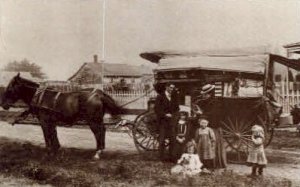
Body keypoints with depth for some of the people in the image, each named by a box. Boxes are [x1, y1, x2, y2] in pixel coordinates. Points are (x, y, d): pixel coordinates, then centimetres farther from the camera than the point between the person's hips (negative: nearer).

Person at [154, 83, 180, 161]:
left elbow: (177, 108, 16)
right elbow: (156, 109, -8)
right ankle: (162, 155, 7)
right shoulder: (160, 97, -4)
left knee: (172, 139, 2)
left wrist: (175, 115, -3)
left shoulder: (174, 97, 12)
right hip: (163, 121, -4)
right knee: (162, 139, -1)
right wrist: (165, 115, -16)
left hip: (172, 120, 4)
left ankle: (171, 155, 10)